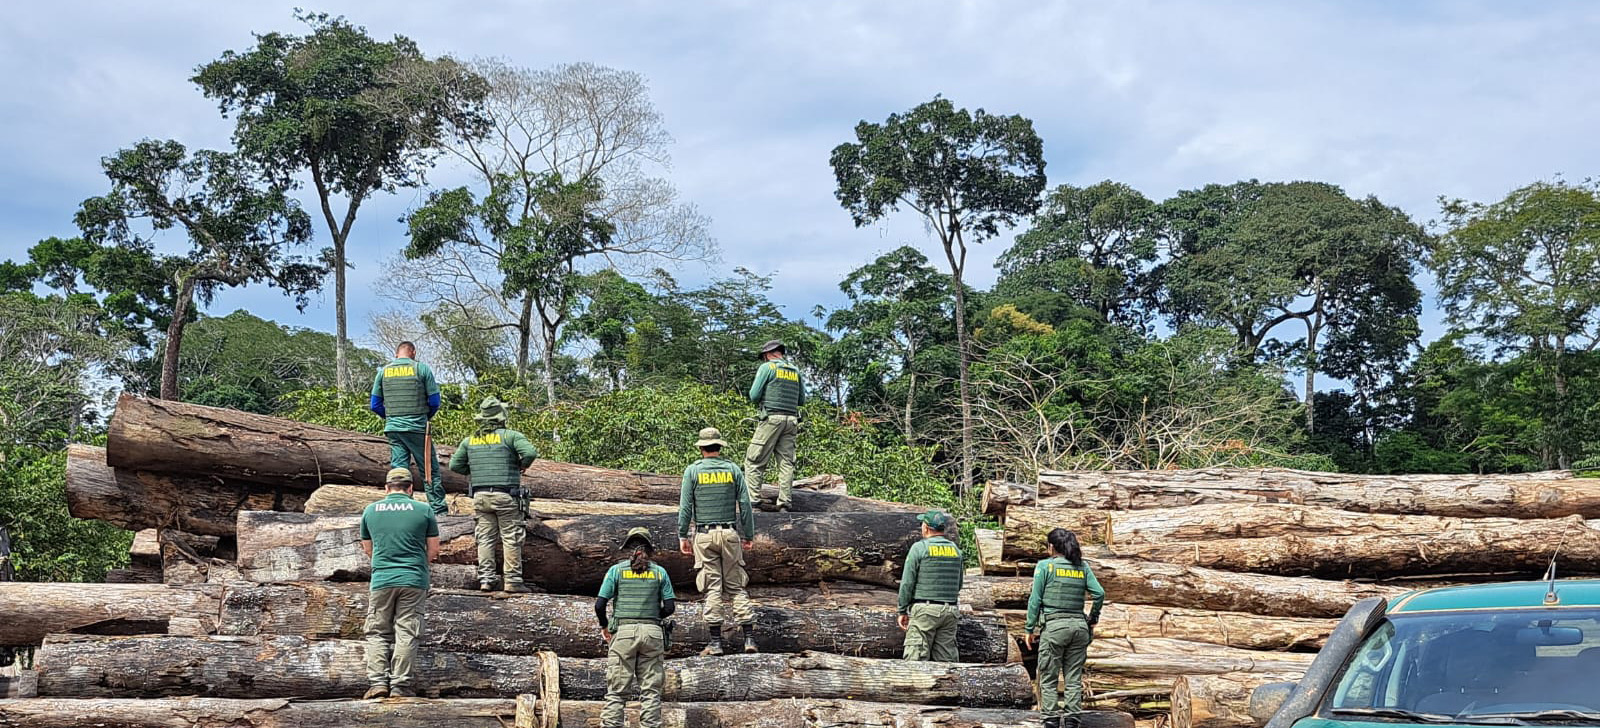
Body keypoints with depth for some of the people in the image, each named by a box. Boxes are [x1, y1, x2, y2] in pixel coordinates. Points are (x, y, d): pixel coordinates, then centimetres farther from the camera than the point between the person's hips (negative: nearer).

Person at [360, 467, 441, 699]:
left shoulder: (370, 511, 6)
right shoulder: (424, 511, 1)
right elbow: (433, 551, 7)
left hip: (382, 580, 1)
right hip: (414, 581, -1)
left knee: (377, 633, 9)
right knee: (406, 633, 1)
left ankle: (378, 682, -3)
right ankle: (400, 685, -3)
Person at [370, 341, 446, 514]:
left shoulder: (383, 371, 8)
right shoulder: (421, 368, -2)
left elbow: (375, 405, 9)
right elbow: (434, 401, -1)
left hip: (393, 428, 3)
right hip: (417, 428, -3)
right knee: (430, 470, 3)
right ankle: (438, 509, 2)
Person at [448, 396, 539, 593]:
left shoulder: (470, 440, 10)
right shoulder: (510, 436, -5)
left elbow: (455, 464, 11)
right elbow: (530, 452, -18)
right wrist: (522, 466, 1)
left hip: (480, 496, 4)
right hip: (506, 496, -4)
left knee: (485, 538, 8)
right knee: (511, 539, 1)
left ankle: (485, 579, 5)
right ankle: (513, 581, 1)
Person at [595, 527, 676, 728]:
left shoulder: (617, 570, 3)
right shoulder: (659, 572, 7)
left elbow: (599, 605, -1)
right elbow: (670, 607, 3)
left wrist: (604, 626, 15)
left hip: (623, 631, -1)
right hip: (652, 633, 1)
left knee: (616, 690, 1)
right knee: (650, 690, 5)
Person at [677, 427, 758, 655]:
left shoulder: (692, 471, 0)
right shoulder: (733, 469, 4)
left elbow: (685, 506, -1)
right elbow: (745, 505, 4)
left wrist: (682, 536, 7)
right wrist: (748, 534, 11)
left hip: (704, 535, -1)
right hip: (730, 533, 1)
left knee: (712, 587, 0)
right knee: (736, 586, 6)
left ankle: (716, 642, -3)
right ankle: (749, 638, -1)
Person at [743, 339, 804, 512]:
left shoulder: (767, 367, -1)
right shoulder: (795, 371, 15)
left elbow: (754, 395, -4)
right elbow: (802, 400, 19)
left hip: (772, 418, -5)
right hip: (791, 419, 5)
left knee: (754, 460, -2)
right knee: (787, 462, 5)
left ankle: (752, 499, -9)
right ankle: (785, 503, 0)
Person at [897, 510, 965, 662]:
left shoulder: (919, 548, -5)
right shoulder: (955, 549, 11)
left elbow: (907, 582, -6)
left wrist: (902, 611, 1)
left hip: (924, 610, -5)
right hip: (950, 612, 5)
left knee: (916, 658, -7)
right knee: (948, 659, 7)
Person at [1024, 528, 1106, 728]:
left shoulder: (1045, 566, -1)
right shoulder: (1083, 568, 9)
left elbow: (1035, 599, -4)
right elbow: (1099, 593, -1)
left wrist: (1030, 629, 1)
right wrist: (1092, 619, 11)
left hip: (1054, 626, -4)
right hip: (1079, 625, 4)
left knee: (1048, 679, 3)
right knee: (1074, 679, 7)